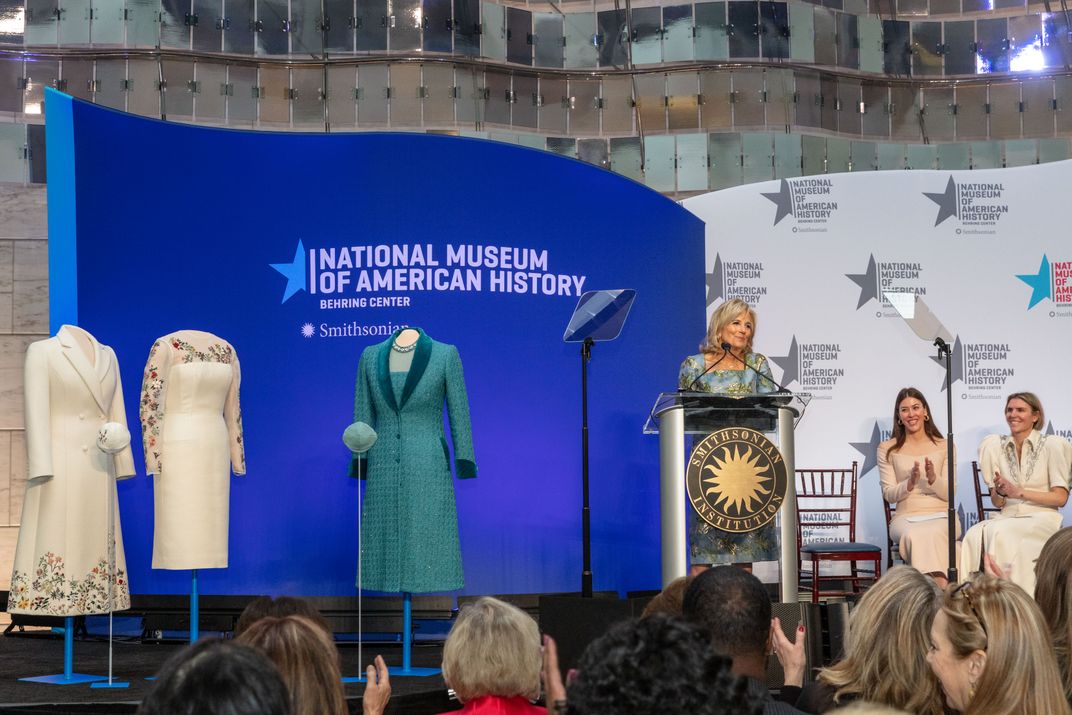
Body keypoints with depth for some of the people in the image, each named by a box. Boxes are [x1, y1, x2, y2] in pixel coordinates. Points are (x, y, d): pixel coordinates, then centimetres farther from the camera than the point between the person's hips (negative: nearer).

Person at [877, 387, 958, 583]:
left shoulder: (944, 446, 11)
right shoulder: (887, 449, 11)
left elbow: (949, 493, 5)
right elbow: (888, 495, 7)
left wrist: (933, 479, -17)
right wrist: (910, 483, -14)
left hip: (941, 515, 0)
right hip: (906, 517, 0)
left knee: (932, 533, -38)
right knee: (914, 535, -38)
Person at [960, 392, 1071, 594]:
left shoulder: (1052, 445, 0)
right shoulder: (995, 445, 11)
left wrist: (1019, 492, -12)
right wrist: (999, 493, -11)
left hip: (1042, 518, -3)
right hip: (1008, 516, 3)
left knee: (1000, 532, -35)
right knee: (975, 536, -31)